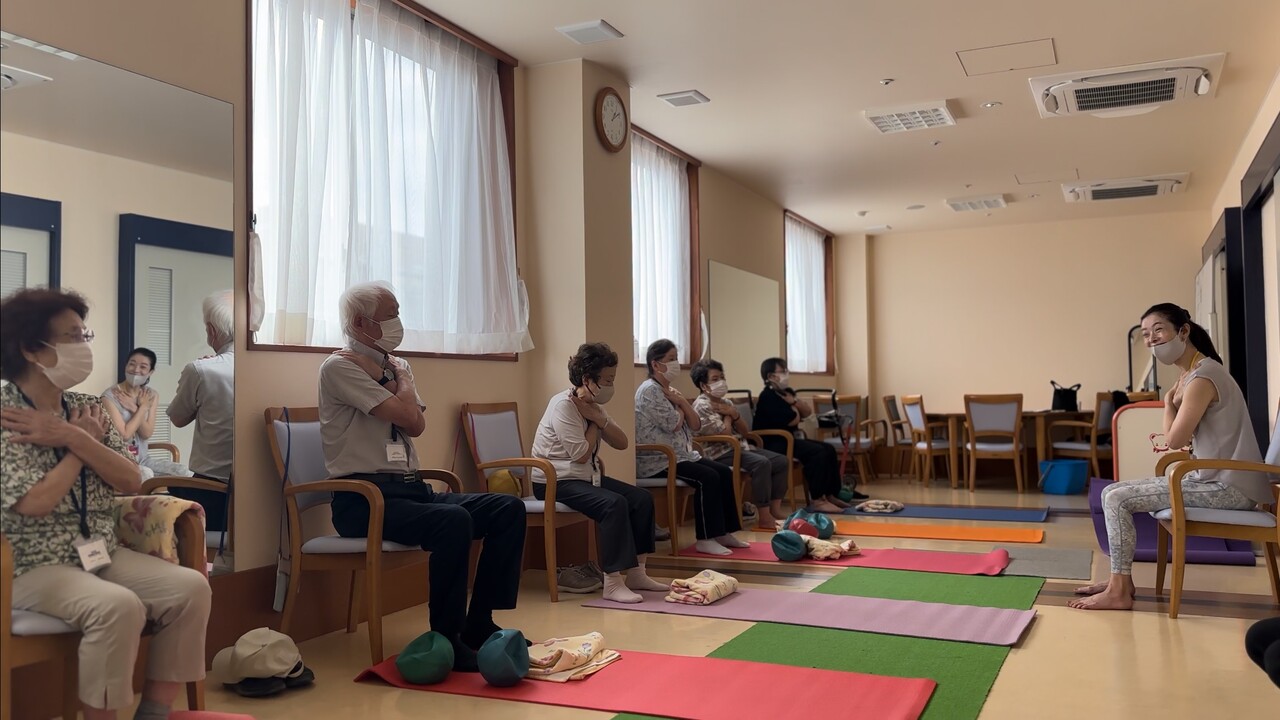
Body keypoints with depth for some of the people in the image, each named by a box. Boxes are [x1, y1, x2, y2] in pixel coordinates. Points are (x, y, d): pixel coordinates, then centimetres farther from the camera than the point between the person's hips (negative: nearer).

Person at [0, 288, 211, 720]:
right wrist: (85, 443, -7)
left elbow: (131, 482, 0)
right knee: (118, 606, -32)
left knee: (190, 588, -16)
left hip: (104, 554, 6)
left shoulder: (86, 409, 9)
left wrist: (72, 437, -13)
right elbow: (35, 503, -21)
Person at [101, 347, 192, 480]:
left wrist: (134, 408, -13)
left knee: (183, 472, -17)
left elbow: (147, 433, -1)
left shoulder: (151, 395, 8)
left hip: (142, 459, 5)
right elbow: (124, 434, -15)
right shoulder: (110, 397, -9)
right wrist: (142, 407, -8)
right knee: (146, 474, -36)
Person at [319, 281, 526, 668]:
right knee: (454, 521, -33)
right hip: (365, 499, -8)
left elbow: (417, 424, 1)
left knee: (509, 509, -7)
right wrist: (392, 376, 2)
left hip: (410, 490, 8)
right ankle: (447, 640, -19)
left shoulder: (398, 365, 18)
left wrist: (394, 375, -5)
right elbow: (407, 417, -14)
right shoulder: (340, 367, -5)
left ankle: (479, 624, -2)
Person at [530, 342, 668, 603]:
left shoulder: (594, 405, 9)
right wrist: (593, 424, -8)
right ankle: (613, 583, -26)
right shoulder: (563, 405, -18)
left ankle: (635, 572, 3)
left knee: (642, 499, -4)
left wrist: (599, 419, -12)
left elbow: (621, 443, 3)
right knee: (614, 503, -29)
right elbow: (581, 454, -21)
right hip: (556, 481, -9)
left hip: (587, 476, 9)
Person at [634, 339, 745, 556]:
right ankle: (705, 539, -19)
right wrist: (679, 406, 1)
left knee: (724, 472, -2)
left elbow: (695, 425, 11)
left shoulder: (670, 390, 17)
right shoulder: (650, 390, -12)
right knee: (708, 478, -25)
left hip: (680, 455, 10)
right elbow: (674, 424, -19)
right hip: (657, 461, -10)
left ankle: (723, 533, 2)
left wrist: (683, 402, -4)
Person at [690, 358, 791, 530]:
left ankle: (775, 509, -1)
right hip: (721, 453, -9)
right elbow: (724, 435, -17)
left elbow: (745, 432, 15)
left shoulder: (726, 403, 18)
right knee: (762, 463, -32)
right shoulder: (702, 405, -9)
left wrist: (734, 414, -2)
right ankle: (764, 517, -31)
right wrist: (727, 416, 0)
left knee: (782, 461, -3)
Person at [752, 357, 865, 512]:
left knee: (828, 449, 0)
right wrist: (792, 404, 1)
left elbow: (808, 412, 11)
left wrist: (794, 400, -5)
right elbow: (793, 420, -18)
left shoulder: (784, 392, 14)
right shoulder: (768, 396, -16)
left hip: (787, 439, 10)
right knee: (817, 452, -26)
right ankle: (816, 500, -23)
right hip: (771, 443, -10)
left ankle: (831, 494, 3)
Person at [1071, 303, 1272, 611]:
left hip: (1228, 487, -10)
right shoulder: (1192, 373, 13)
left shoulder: (1202, 377, -19)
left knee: (1116, 498, -15)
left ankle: (1118, 591, -8)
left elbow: (1175, 439, -18)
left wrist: (1169, 402, -4)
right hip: (1218, 480, 10)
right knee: (1114, 491, 10)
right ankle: (1120, 579, 14)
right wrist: (1171, 440, 4)